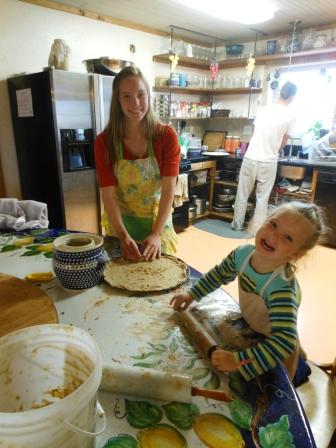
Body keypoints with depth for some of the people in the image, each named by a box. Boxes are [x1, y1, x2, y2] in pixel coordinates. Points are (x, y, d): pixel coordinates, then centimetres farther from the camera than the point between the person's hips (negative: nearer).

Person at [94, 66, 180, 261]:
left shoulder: (167, 136, -12)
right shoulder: (104, 142, -11)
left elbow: (169, 189, -18)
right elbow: (108, 195, -15)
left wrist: (156, 234, -27)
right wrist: (124, 236, -28)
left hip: (158, 222, 0)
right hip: (120, 224, 1)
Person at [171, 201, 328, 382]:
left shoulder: (283, 288, -41)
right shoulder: (243, 253, -23)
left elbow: (284, 341, -44)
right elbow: (220, 274, -3)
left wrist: (239, 360, -46)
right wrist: (192, 294, -3)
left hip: (276, 352, -5)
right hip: (248, 329, 5)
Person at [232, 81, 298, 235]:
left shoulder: (263, 110, 6)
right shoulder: (291, 116, -3)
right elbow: (283, 143, 7)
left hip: (250, 158, 3)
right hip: (268, 162, -3)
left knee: (242, 194, 13)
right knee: (262, 198, 9)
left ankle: (237, 225, 23)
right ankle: (256, 230, 14)